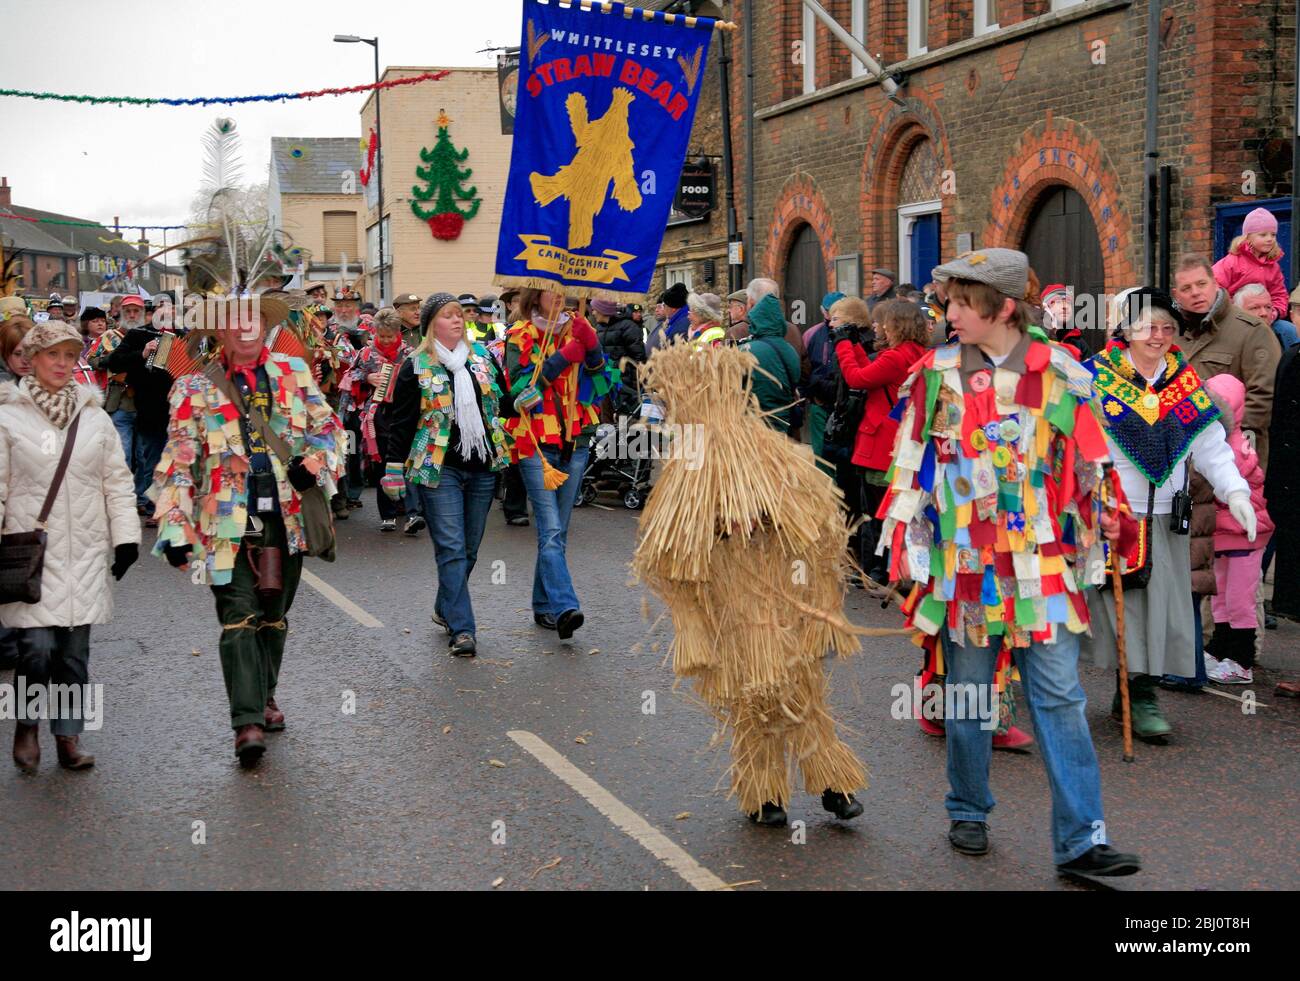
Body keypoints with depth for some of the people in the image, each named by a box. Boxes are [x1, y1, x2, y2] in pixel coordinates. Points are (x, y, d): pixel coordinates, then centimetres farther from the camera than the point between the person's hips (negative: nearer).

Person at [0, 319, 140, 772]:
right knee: (37, 647, -10)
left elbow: (118, 481, 12)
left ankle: (68, 735, 19)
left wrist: (125, 535, 5)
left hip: (85, 554, 3)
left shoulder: (96, 419, 9)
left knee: (75, 650, 6)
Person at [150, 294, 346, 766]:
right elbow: (177, 462, 0)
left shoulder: (294, 373, 9)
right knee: (239, 619, -10)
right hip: (229, 524, -3)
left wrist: (316, 461, -7)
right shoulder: (195, 389, 1)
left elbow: (329, 426, 15)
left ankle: (263, 696, 31)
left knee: (274, 617, 13)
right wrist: (176, 529, -6)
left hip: (287, 517, 3)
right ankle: (247, 722, -12)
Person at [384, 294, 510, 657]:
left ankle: (446, 609, 30)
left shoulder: (483, 357, 11)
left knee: (469, 548, 11)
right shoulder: (416, 366, -2)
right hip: (439, 468, -5)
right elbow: (401, 421, -1)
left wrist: (506, 454, 14)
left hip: (483, 468, 5)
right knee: (451, 548, -10)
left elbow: (503, 403, 19)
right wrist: (394, 468, -6)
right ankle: (462, 628, -9)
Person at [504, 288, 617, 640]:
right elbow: (520, 388, -12)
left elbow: (603, 385, 6)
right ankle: (565, 607, -25)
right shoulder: (520, 337, 1)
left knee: (557, 531, 10)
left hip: (574, 441, 4)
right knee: (551, 529, -15)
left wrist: (593, 349, -11)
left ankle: (544, 605, 20)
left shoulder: (577, 330, 11)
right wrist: (562, 359, -17)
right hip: (536, 442, -4)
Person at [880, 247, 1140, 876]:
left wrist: (1098, 531, 9)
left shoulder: (1061, 375, 0)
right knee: (966, 694, 10)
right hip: (962, 560, 1)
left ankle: (1080, 840, 0)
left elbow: (1088, 469, 8)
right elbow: (912, 465, 6)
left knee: (1060, 698, -3)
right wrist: (906, 547, 5)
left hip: (1042, 564, -1)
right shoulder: (937, 373, 2)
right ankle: (968, 812, 29)